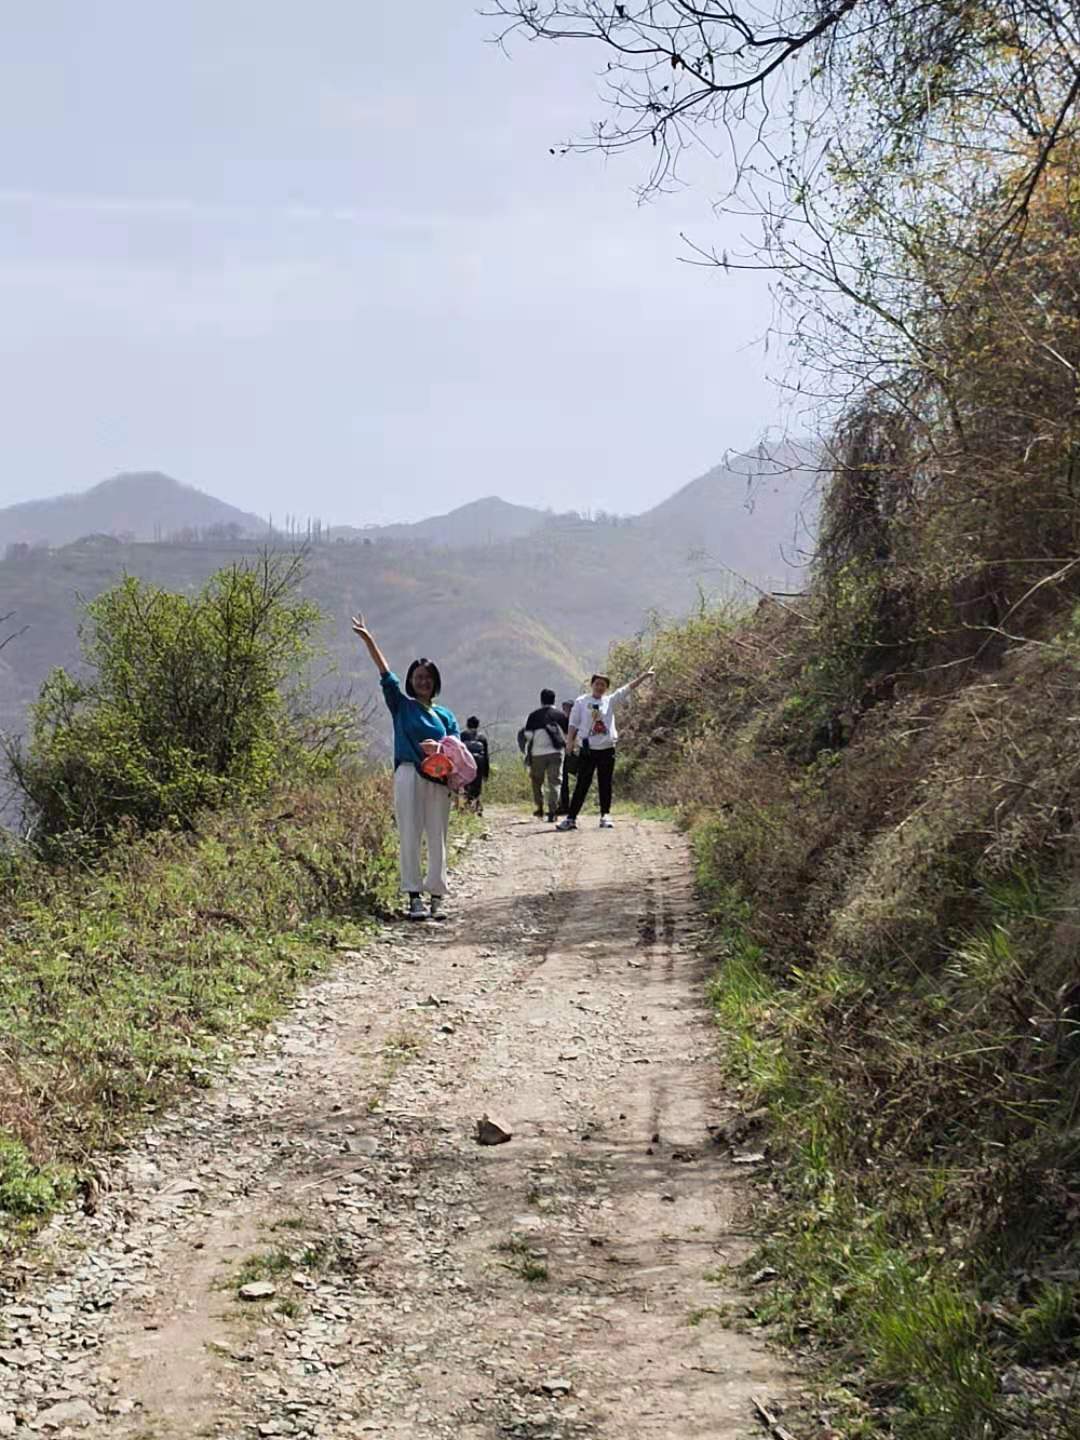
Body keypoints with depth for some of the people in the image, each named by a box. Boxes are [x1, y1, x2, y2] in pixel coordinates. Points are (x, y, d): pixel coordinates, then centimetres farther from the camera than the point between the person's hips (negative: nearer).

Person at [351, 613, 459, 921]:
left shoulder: (445, 715, 15)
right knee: (410, 837, -5)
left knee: (437, 839, 3)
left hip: (439, 779, 2)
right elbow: (385, 673, 2)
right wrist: (368, 640, -5)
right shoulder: (401, 706, 9)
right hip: (409, 775, -2)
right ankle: (414, 898, -4)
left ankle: (436, 898, 8)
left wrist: (440, 748, -13)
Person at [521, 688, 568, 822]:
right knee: (554, 781, 1)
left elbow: (527, 734, -1)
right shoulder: (561, 715, 5)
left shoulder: (534, 715, 1)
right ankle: (552, 811, -7)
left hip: (538, 752, -1)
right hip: (556, 752, 1)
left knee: (537, 781, 16)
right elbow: (567, 734, 6)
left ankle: (539, 808, 14)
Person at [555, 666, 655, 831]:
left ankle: (605, 816, 16)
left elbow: (628, 688, 2)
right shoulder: (581, 701, 2)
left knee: (605, 785, 7)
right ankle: (571, 818, -1)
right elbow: (574, 723, 2)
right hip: (588, 749, -2)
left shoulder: (610, 701, 6)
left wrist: (643, 677, -4)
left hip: (607, 749, 2)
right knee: (582, 785, -2)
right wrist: (570, 740, -8)